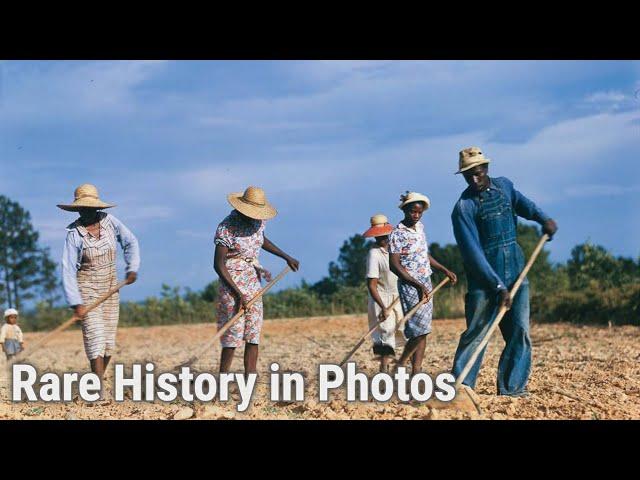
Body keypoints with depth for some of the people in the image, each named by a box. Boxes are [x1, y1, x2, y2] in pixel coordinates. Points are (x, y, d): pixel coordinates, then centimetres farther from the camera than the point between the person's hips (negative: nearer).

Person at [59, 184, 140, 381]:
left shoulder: (109, 221, -3)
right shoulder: (74, 234, -13)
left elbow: (130, 242, 12)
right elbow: (68, 271, -16)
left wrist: (132, 268, -1)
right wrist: (76, 303, -22)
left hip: (110, 288, 4)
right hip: (87, 289, -4)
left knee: (109, 341, 6)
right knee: (95, 336, -15)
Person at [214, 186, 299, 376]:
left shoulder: (258, 221, 4)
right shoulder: (226, 228, -17)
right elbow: (218, 265, -18)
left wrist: (286, 257, 25)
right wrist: (237, 293, -22)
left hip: (254, 282, 7)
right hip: (232, 283, -7)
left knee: (253, 337, 3)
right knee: (233, 336, -10)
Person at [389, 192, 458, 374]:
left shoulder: (419, 227, 10)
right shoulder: (397, 234, -14)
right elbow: (394, 265, -19)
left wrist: (445, 270, 19)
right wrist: (417, 285, -24)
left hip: (426, 283, 8)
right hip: (410, 285, -8)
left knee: (422, 331, 4)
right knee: (420, 330, -13)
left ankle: (416, 371, 5)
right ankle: (400, 365, 2)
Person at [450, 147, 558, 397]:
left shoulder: (504, 185, 7)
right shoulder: (464, 207, -11)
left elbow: (521, 203, 22)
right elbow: (473, 253, -17)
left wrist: (542, 218, -3)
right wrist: (498, 287, -22)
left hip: (516, 275, 5)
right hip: (484, 281, -5)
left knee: (520, 332, 1)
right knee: (476, 333, -7)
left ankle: (512, 388, 5)